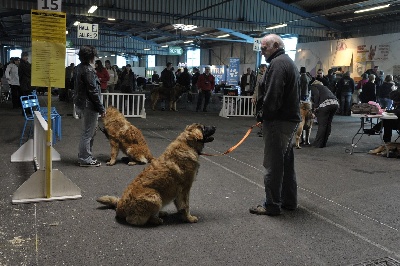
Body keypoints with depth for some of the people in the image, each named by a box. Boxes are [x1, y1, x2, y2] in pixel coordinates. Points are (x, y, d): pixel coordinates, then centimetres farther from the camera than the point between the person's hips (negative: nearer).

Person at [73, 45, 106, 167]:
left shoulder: (78, 68, 11)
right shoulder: (89, 70, -18)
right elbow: (93, 91, -20)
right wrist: (101, 109, -14)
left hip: (80, 103, 10)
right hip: (89, 105, -10)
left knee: (90, 132, 20)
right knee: (88, 133, 0)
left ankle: (84, 156, 28)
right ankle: (85, 159, 9)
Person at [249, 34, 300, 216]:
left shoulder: (277, 63, -14)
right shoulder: (290, 62, 20)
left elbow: (273, 95, -23)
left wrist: (264, 116, -10)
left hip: (279, 121, -11)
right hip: (291, 119, 11)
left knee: (273, 164, -4)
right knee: (286, 161, 17)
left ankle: (272, 205, 3)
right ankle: (289, 201, 27)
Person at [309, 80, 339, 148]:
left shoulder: (313, 86, 16)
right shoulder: (324, 87, 37)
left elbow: (316, 95, -5)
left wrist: (315, 107, -4)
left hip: (325, 103, -7)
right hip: (335, 103, 7)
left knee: (322, 125, -1)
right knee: (328, 124, 14)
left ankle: (318, 144, 4)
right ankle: (323, 143, 20)